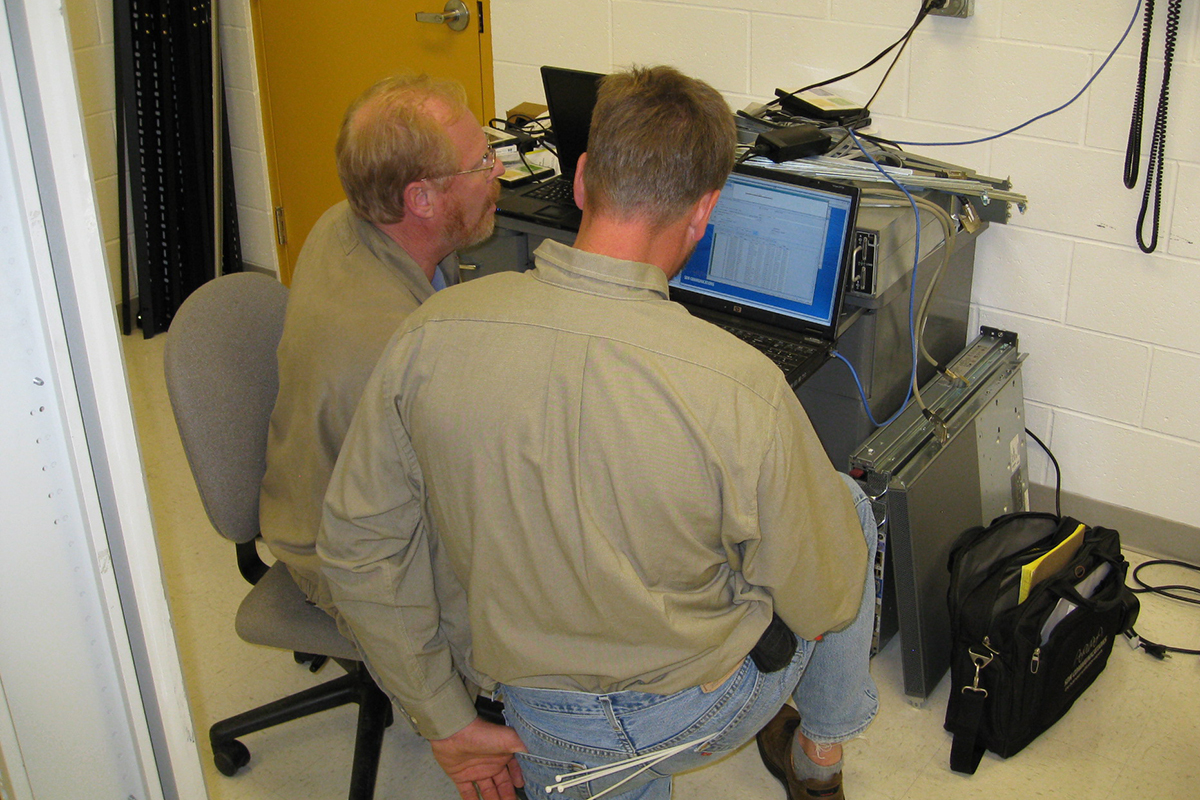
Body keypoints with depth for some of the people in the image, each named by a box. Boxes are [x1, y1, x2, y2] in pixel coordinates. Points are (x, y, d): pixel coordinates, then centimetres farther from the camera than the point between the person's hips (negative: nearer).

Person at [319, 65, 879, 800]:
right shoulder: (741, 387, -30)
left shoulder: (431, 335, -19)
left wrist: (444, 723, 4)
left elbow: (357, 548, -9)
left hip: (545, 733, 4)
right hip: (703, 710, -3)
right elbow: (823, 602, -15)